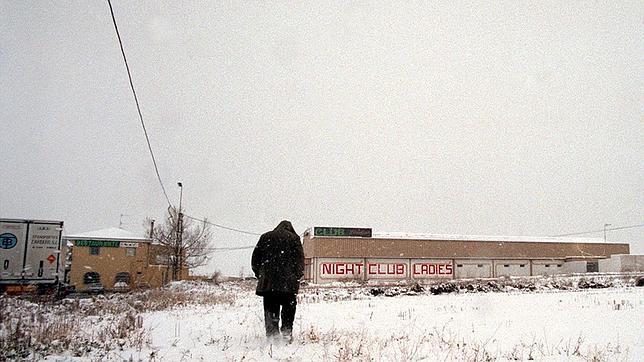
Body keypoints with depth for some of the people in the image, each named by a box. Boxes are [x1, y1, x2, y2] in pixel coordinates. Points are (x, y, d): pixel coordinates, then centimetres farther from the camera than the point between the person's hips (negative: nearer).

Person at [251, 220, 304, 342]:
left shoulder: (265, 237, 15)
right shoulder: (294, 238, 7)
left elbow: (255, 257, 14)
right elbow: (300, 258, -1)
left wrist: (259, 274, 19)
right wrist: (298, 276, 3)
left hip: (267, 280, 2)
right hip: (288, 281, -2)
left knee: (270, 308, 7)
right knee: (289, 306, 9)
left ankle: (272, 332, 0)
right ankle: (287, 330, 3)